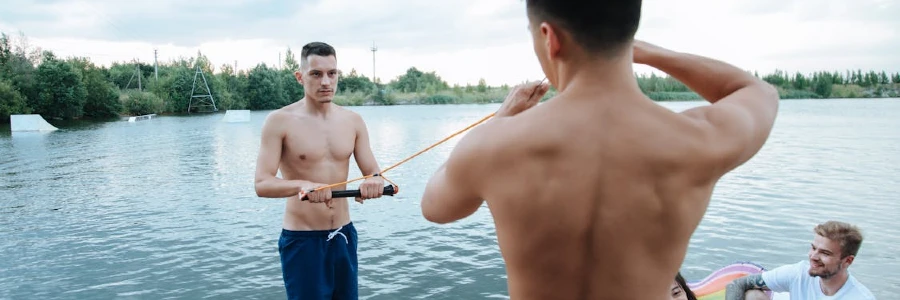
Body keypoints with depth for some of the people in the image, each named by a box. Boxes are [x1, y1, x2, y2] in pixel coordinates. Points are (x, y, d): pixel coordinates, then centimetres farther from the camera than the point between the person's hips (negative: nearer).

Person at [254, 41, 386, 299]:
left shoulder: (353, 121, 2)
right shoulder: (280, 121, -10)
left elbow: (374, 174, 0)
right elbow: (262, 184, -17)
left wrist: (374, 183, -25)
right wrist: (302, 185, -37)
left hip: (344, 235, 4)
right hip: (302, 240, -4)